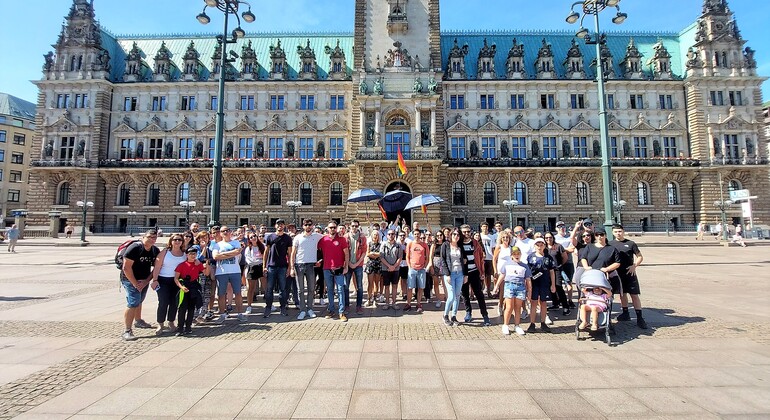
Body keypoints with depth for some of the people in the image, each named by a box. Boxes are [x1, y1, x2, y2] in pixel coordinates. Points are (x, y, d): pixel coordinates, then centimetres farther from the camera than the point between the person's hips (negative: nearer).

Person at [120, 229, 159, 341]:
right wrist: (135, 283, -21)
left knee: (139, 301, 23)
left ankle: (138, 321, 43)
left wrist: (146, 282, -10)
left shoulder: (156, 251, -2)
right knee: (133, 303, -15)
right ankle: (127, 331, -10)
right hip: (130, 279, -7)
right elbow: (126, 267, -23)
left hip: (144, 280, 7)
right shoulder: (135, 248, -22)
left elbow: (155, 268, 1)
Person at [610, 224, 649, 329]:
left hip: (630, 273, -3)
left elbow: (640, 257, 4)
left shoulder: (631, 243, 0)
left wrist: (634, 266, -11)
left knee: (634, 295, -4)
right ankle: (626, 314, 27)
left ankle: (639, 318, 0)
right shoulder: (610, 244, 6)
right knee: (622, 294, 14)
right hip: (617, 273, 3)